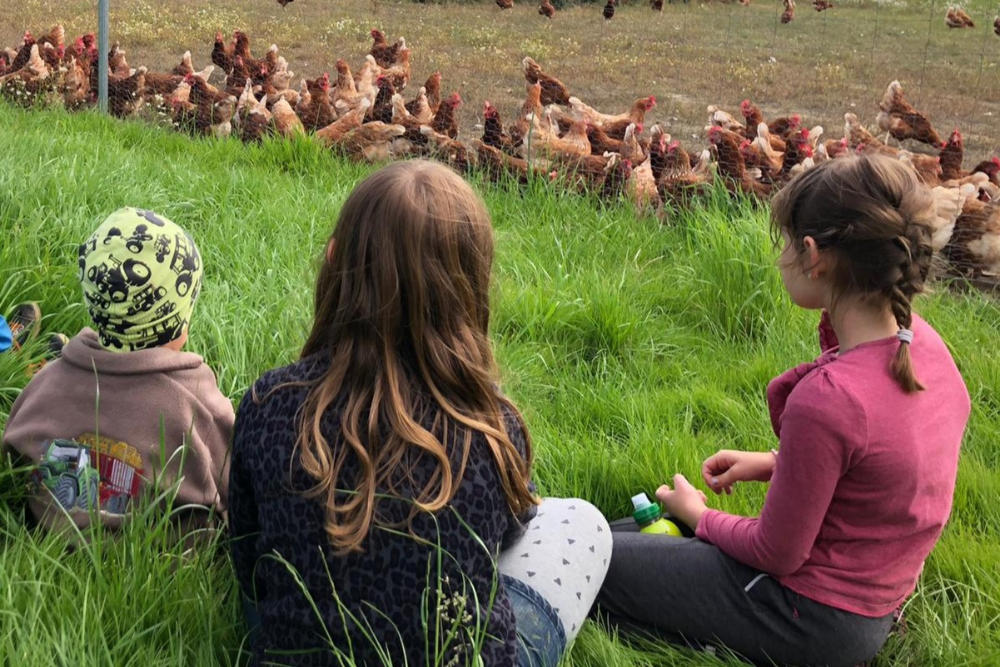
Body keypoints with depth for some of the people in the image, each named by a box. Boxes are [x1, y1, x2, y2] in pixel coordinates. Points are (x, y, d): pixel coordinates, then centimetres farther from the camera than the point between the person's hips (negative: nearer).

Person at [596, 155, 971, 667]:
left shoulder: (826, 398, -34)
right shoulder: (923, 342, -9)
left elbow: (776, 554, -20)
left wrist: (699, 515, -2)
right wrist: (777, 463, 5)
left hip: (813, 624, -8)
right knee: (627, 531, 21)